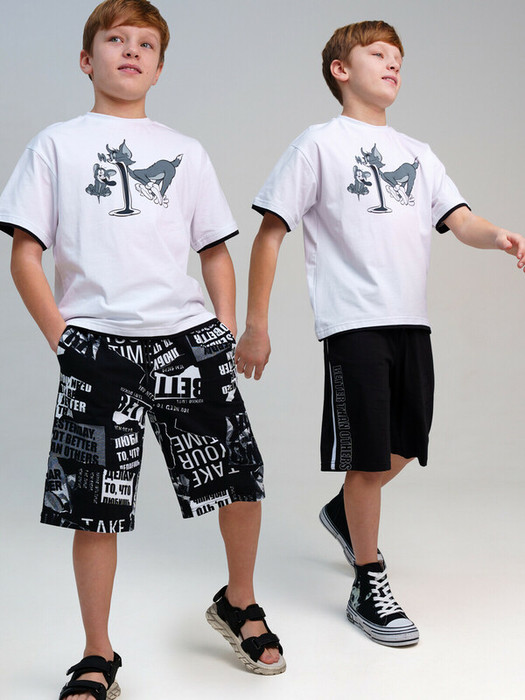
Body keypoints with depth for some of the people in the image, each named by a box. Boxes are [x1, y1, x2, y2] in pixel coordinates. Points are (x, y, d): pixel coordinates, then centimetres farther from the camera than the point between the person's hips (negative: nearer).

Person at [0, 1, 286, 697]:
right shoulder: (56, 145, 8)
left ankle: (239, 604, 31)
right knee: (95, 507, 0)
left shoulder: (187, 153, 16)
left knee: (242, 482, 3)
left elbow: (216, 252, 18)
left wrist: (226, 332, 6)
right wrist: (64, 339, -5)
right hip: (98, 348, -2)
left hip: (189, 337, 3)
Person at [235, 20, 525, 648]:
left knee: (405, 446, 15)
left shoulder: (417, 154, 17)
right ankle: (369, 589, 12)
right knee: (368, 455, -3)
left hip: (411, 320, 6)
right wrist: (255, 327, -8)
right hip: (354, 322, -6)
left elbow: (460, 220, 6)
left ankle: (342, 512, 42)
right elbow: (269, 235, -3)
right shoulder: (320, 144, 0)